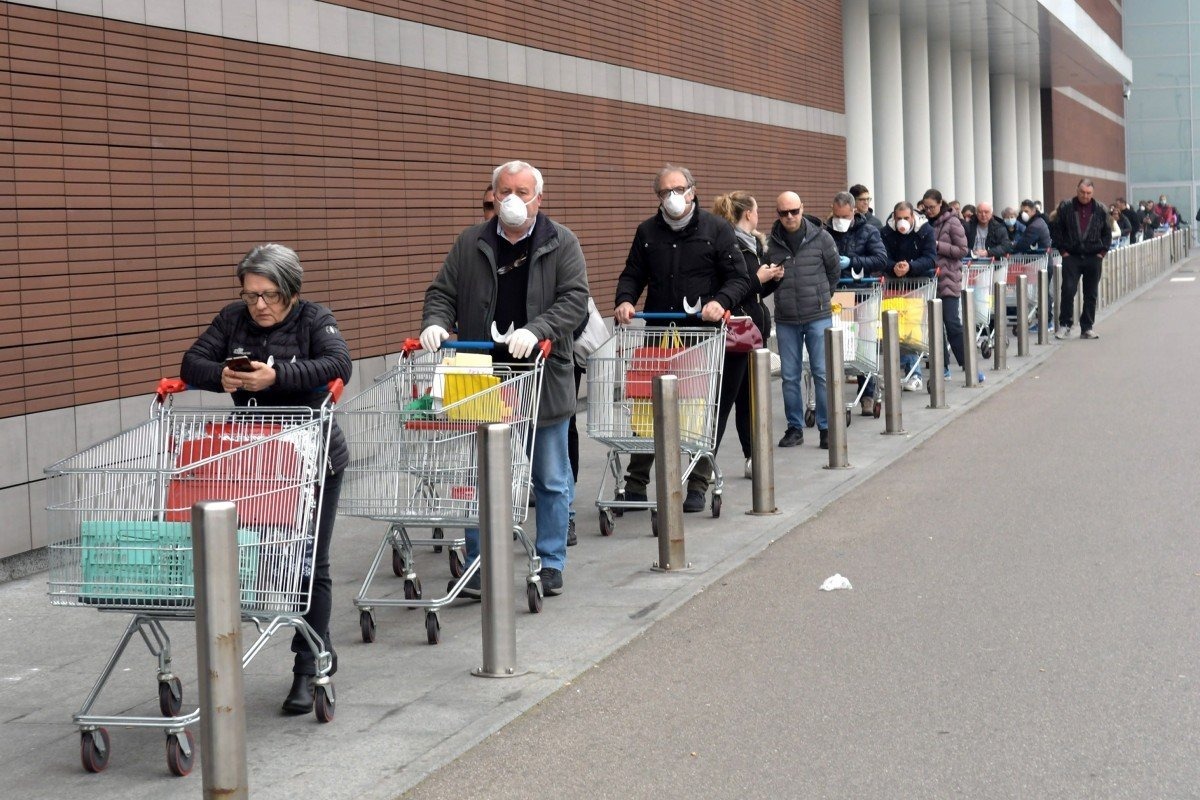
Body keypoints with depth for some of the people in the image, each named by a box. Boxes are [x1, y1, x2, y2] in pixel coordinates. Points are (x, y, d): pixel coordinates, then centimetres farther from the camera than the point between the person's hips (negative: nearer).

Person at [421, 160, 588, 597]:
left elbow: (574, 300, -9)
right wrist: (436, 323, -13)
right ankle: (479, 566, 15)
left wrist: (536, 330, -25)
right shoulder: (470, 244, 7)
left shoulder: (561, 244, 0)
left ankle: (551, 564, 19)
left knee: (551, 480, 7)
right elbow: (441, 293, 9)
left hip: (545, 382, -1)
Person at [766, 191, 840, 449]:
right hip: (785, 320, 2)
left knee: (822, 374, -1)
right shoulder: (771, 243, -1)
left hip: (818, 316, -2)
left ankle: (827, 428, 7)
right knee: (790, 376, 7)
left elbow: (835, 271, 11)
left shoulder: (821, 237, -3)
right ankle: (794, 428, 17)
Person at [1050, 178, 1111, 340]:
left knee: (1091, 294, 5)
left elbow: (1107, 233, 11)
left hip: (1094, 258, 2)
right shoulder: (1065, 207, 1)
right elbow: (1056, 230, 5)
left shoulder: (1100, 210, 4)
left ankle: (1087, 327, 12)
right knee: (1068, 290, -10)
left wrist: (1102, 252, 2)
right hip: (1071, 257, -2)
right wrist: (1063, 250, -1)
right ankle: (1064, 325, -1)